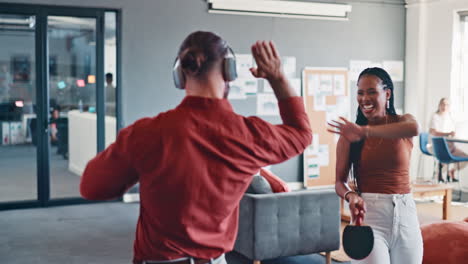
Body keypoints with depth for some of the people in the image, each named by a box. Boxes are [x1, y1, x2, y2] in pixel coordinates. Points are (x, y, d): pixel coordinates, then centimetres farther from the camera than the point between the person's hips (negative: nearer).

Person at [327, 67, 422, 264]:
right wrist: (351, 196, -24)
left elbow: (414, 129, -23)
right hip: (369, 213, -2)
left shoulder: (402, 121, 3)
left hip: (405, 213, 2)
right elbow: (340, 182, -2)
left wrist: (365, 131, -32)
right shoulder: (349, 134, 1)